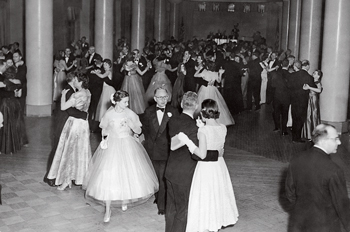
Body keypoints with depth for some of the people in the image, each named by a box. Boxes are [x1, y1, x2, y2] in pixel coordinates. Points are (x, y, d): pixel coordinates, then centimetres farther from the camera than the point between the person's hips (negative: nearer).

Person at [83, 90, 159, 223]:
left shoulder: (130, 114, -6)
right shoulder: (109, 114, -6)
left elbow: (138, 131, -3)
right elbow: (104, 129, 11)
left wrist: (131, 124, -19)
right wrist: (105, 137, -2)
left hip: (127, 146, 1)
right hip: (112, 146, -1)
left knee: (127, 174, 6)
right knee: (108, 176, -5)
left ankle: (124, 199, 37)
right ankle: (108, 210, 4)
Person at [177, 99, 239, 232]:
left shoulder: (203, 131, -23)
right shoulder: (223, 128, -5)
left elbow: (202, 154, -25)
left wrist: (187, 141, -21)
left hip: (206, 167, -6)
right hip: (219, 165, 6)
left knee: (205, 195, 9)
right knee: (218, 193, 23)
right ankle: (220, 220, 39)